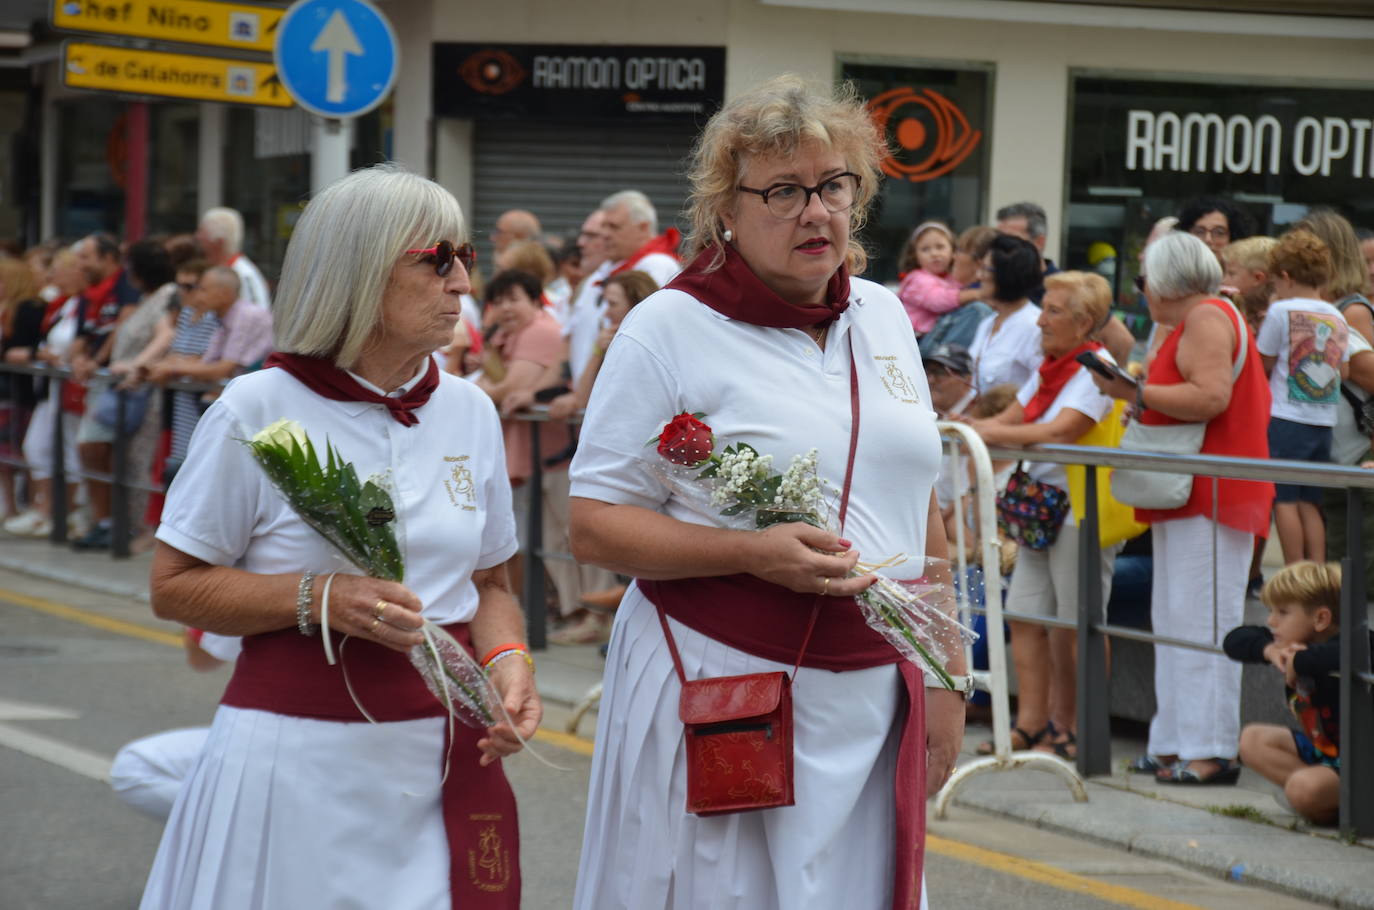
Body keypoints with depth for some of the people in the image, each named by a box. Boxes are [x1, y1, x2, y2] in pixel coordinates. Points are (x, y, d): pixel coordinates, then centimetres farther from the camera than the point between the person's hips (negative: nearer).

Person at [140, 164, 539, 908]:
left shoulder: (468, 410, 9)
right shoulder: (259, 410, -6)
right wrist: (317, 599, -17)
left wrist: (506, 658, -5)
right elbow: (173, 586, -4)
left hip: (445, 756, 4)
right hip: (298, 755, -4)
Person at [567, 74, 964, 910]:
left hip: (873, 699, 5)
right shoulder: (670, 328, -6)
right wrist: (751, 552, -21)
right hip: (719, 688, -5)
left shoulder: (883, 318, 11)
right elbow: (595, 525, -9)